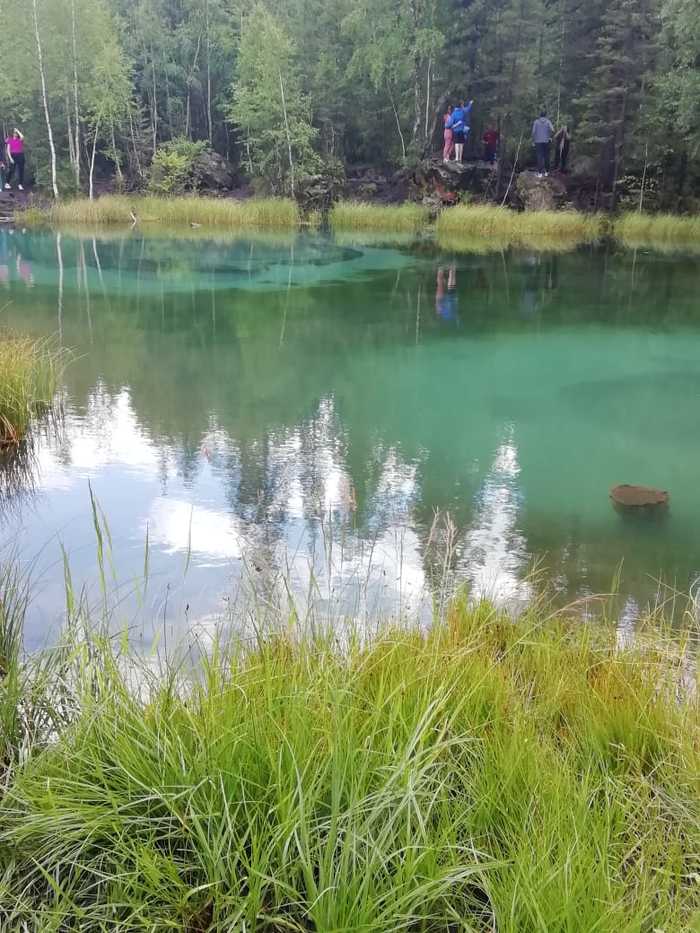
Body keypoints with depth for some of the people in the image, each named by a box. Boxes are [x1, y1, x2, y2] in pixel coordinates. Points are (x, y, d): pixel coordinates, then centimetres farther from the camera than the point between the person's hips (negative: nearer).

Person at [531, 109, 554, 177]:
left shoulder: (536, 122, -3)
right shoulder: (548, 121, -2)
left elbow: (533, 132, -7)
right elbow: (552, 130, -12)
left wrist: (533, 140, 3)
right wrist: (550, 136, 5)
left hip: (538, 141, -1)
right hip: (546, 141, 1)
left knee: (539, 157, -2)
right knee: (546, 156, 11)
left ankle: (540, 172, -7)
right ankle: (546, 171, 16)